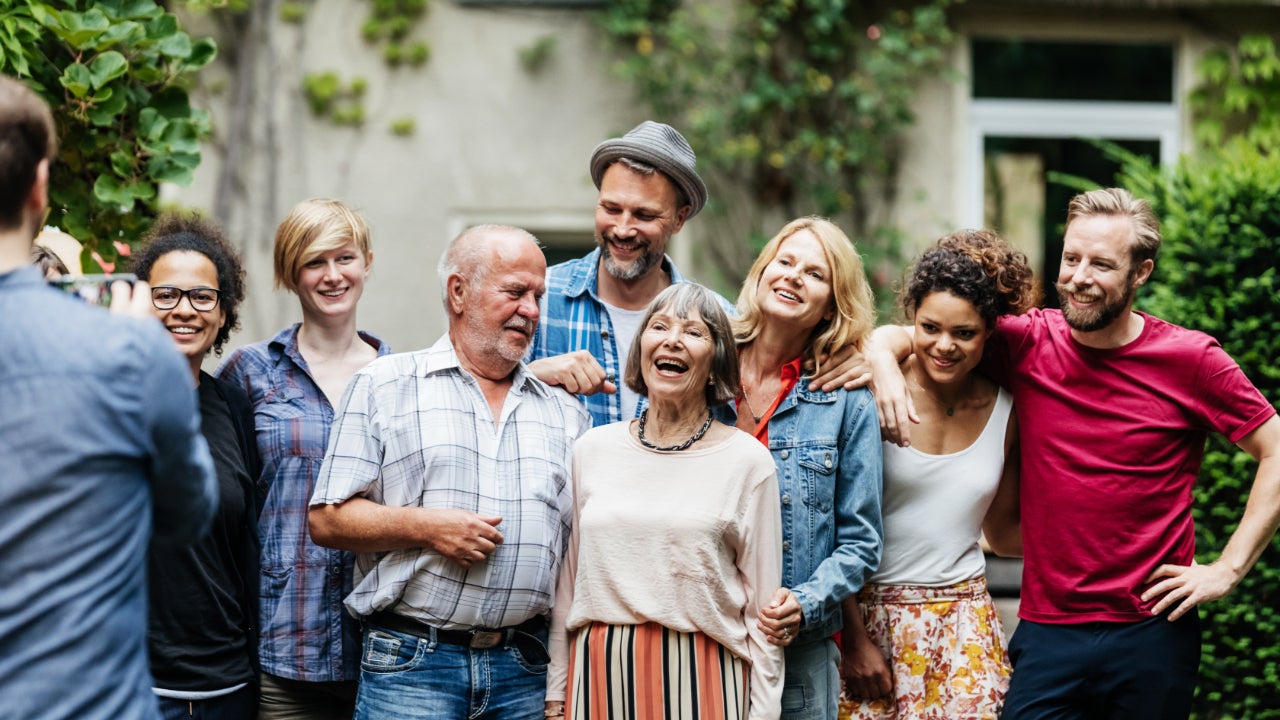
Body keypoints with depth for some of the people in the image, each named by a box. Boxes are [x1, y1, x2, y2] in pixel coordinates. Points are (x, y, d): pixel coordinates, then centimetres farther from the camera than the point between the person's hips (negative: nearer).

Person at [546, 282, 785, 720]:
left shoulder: (748, 461, -1)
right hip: (600, 675, 3)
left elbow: (763, 608, 0)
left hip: (701, 680, -2)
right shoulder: (592, 451, 7)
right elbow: (565, 588, 11)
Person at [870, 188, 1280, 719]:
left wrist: (1227, 570, -3)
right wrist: (883, 360, -16)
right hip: (1048, 632, 1)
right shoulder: (1028, 344, 1)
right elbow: (898, 335, 8)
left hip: (1153, 635, -1)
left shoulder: (1190, 360, -3)